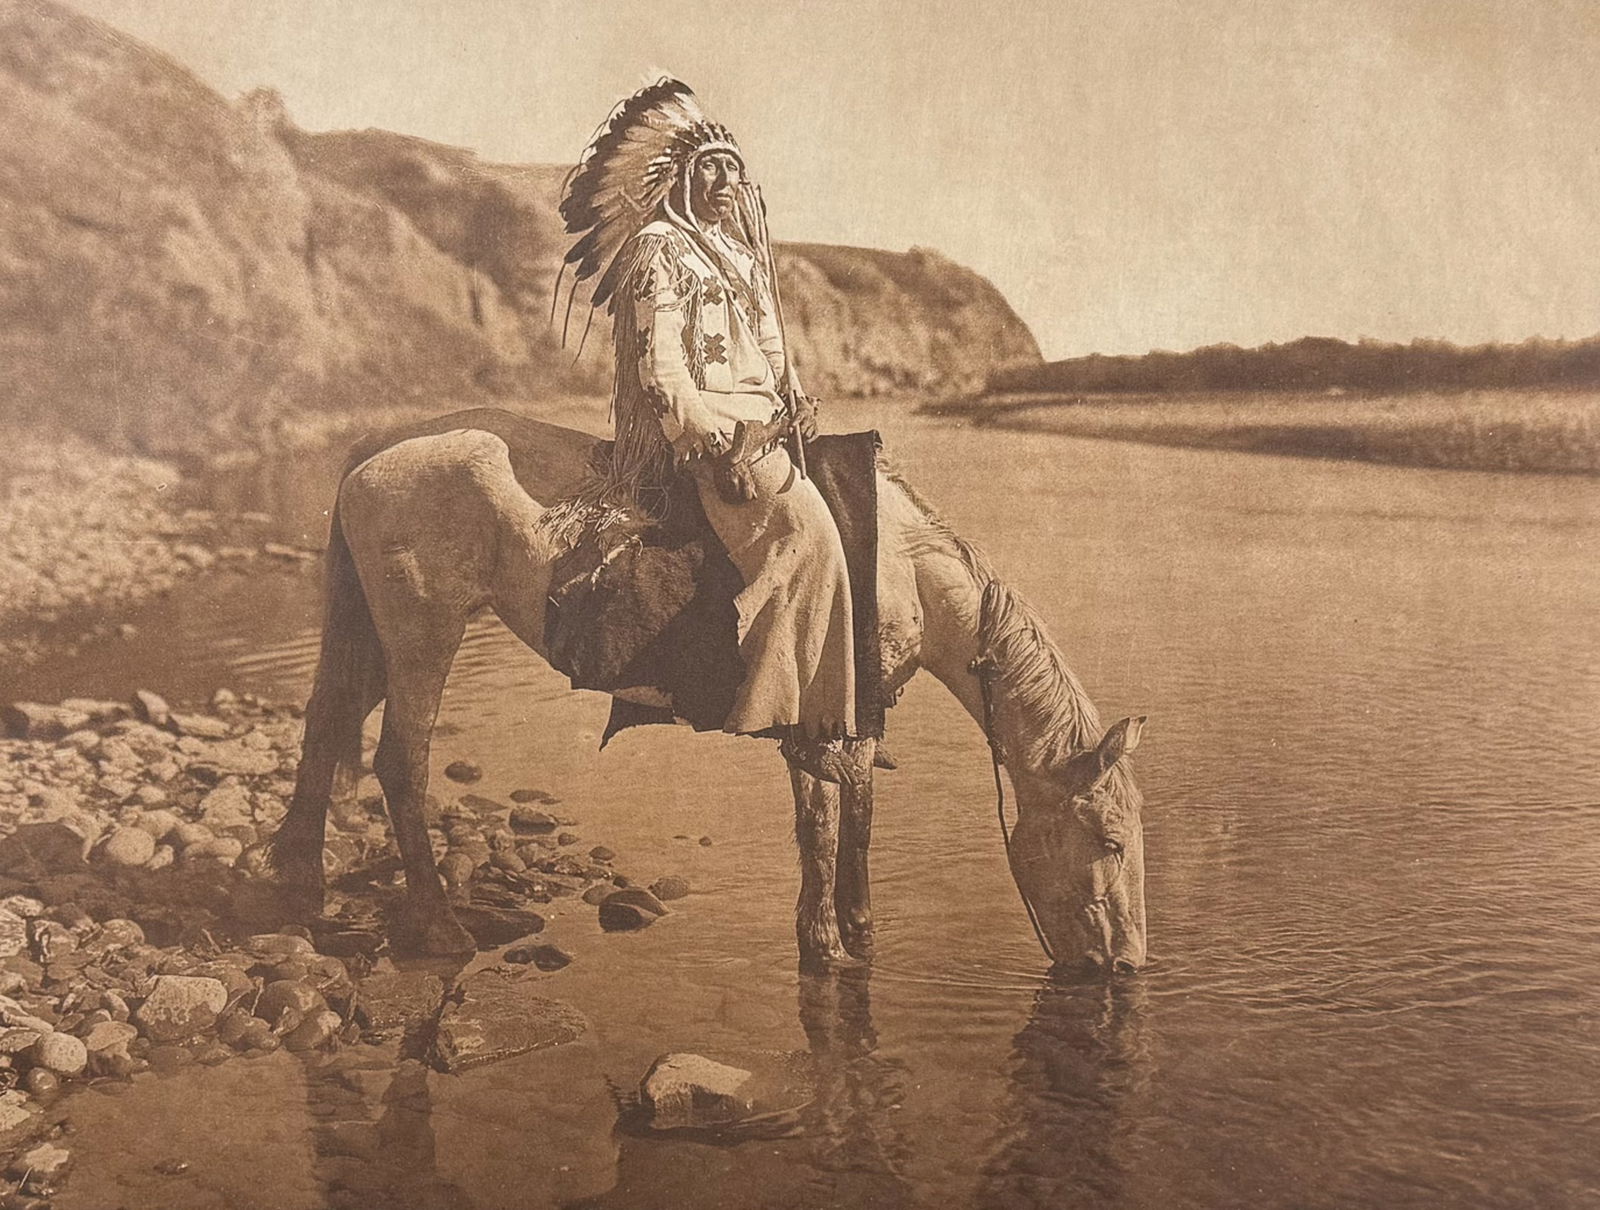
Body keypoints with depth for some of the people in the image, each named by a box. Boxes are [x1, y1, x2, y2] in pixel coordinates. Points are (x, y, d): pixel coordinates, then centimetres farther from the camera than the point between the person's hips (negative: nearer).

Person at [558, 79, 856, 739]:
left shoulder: (744, 256, 25)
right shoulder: (660, 248, 0)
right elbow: (659, 356, -9)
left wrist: (796, 399, 7)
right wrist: (699, 426, -20)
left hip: (759, 415, 9)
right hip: (703, 419, -9)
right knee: (803, 527, -26)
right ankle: (769, 699, -23)